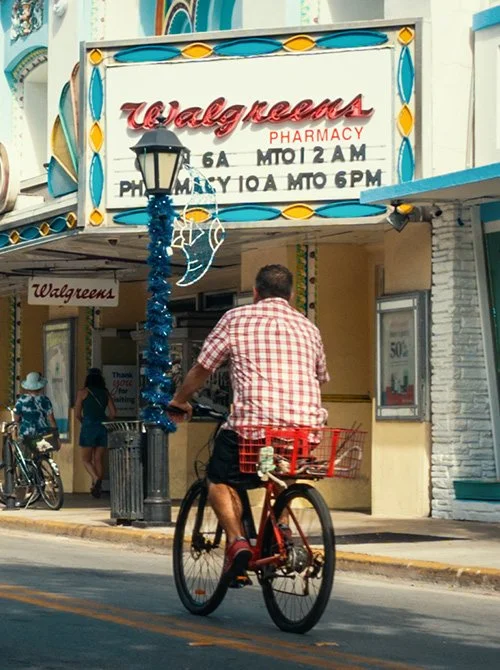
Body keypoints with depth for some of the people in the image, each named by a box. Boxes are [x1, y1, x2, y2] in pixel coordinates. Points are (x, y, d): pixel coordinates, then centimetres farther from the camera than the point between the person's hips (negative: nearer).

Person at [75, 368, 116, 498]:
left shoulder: (83, 392, -3)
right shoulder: (106, 393, 7)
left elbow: (77, 414, -2)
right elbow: (113, 413, 3)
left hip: (88, 427, -4)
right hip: (103, 428, 4)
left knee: (86, 459, 4)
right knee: (99, 459, 10)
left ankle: (96, 479, -20)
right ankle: (97, 487, 8)